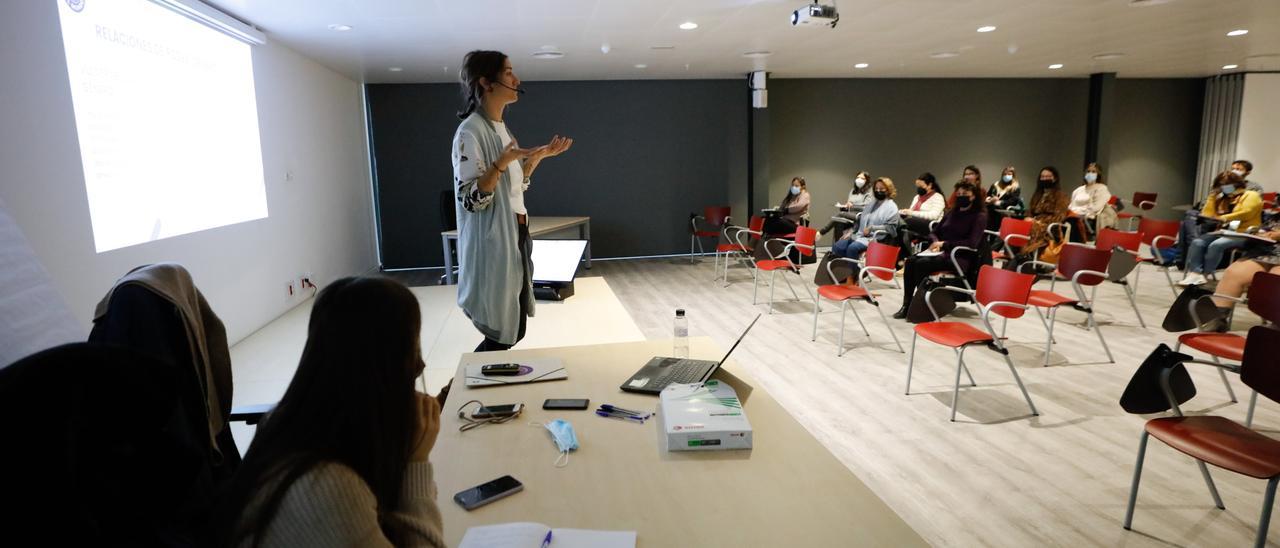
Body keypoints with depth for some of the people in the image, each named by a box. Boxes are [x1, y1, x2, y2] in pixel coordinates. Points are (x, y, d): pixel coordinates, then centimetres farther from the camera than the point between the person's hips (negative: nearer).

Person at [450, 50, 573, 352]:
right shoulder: (471, 131, -15)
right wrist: (502, 162, -31)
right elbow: (470, 200, -21)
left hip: (515, 237, 9)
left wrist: (539, 156, 12)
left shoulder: (502, 128, 13)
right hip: (492, 243, -9)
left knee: (515, 330, 14)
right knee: (501, 335, -1)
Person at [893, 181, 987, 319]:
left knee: (922, 264, -31)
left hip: (961, 257, -6)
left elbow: (972, 243, -15)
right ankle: (907, 305, -23)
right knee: (910, 262, -22)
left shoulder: (979, 216, -2)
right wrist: (935, 242, -3)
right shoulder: (951, 212, 18)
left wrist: (945, 244, -15)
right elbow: (934, 232, 21)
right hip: (942, 253, 6)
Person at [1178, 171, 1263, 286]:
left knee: (1216, 245, -35)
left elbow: (1246, 213, -18)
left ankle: (1203, 274, -29)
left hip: (1243, 235, -6)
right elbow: (1207, 215, 18)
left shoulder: (1251, 195, 1)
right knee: (1197, 243, -24)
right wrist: (1212, 198, 3)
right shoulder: (1221, 199, 21)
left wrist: (1225, 218, -33)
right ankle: (1195, 273, -38)